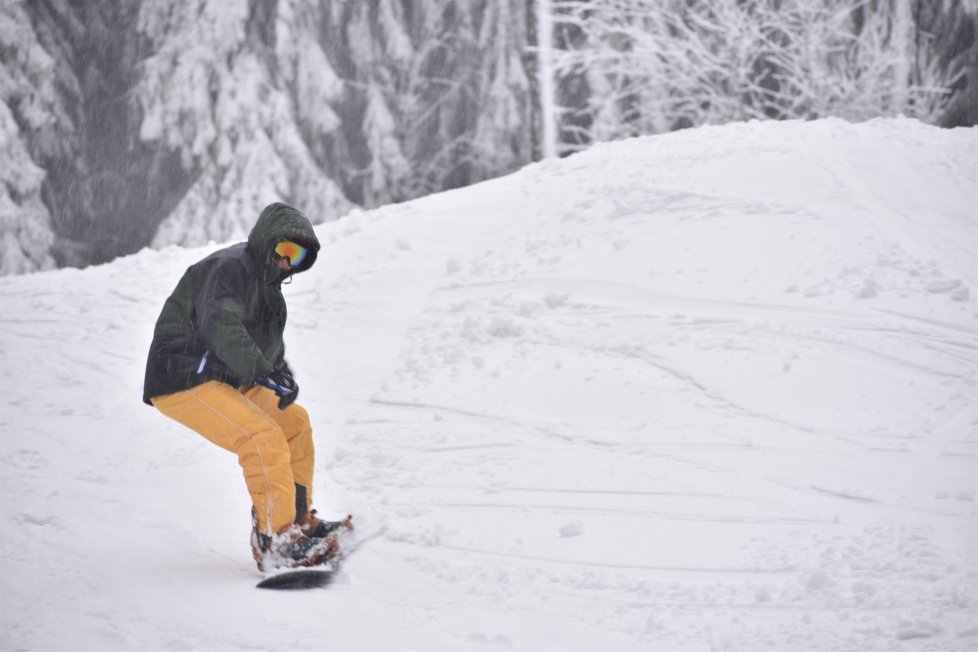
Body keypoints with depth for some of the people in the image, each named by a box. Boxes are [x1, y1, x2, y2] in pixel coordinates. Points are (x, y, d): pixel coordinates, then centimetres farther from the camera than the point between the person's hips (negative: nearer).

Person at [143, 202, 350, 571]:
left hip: (226, 385, 10)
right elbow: (221, 327, -34)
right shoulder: (230, 268, -16)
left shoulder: (266, 285, 17)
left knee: (294, 423, 15)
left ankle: (298, 521, 22)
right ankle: (276, 540, -24)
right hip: (184, 382, -10)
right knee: (264, 438, -24)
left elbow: (270, 346, 27)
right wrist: (261, 372, -45)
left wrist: (283, 376, 6)